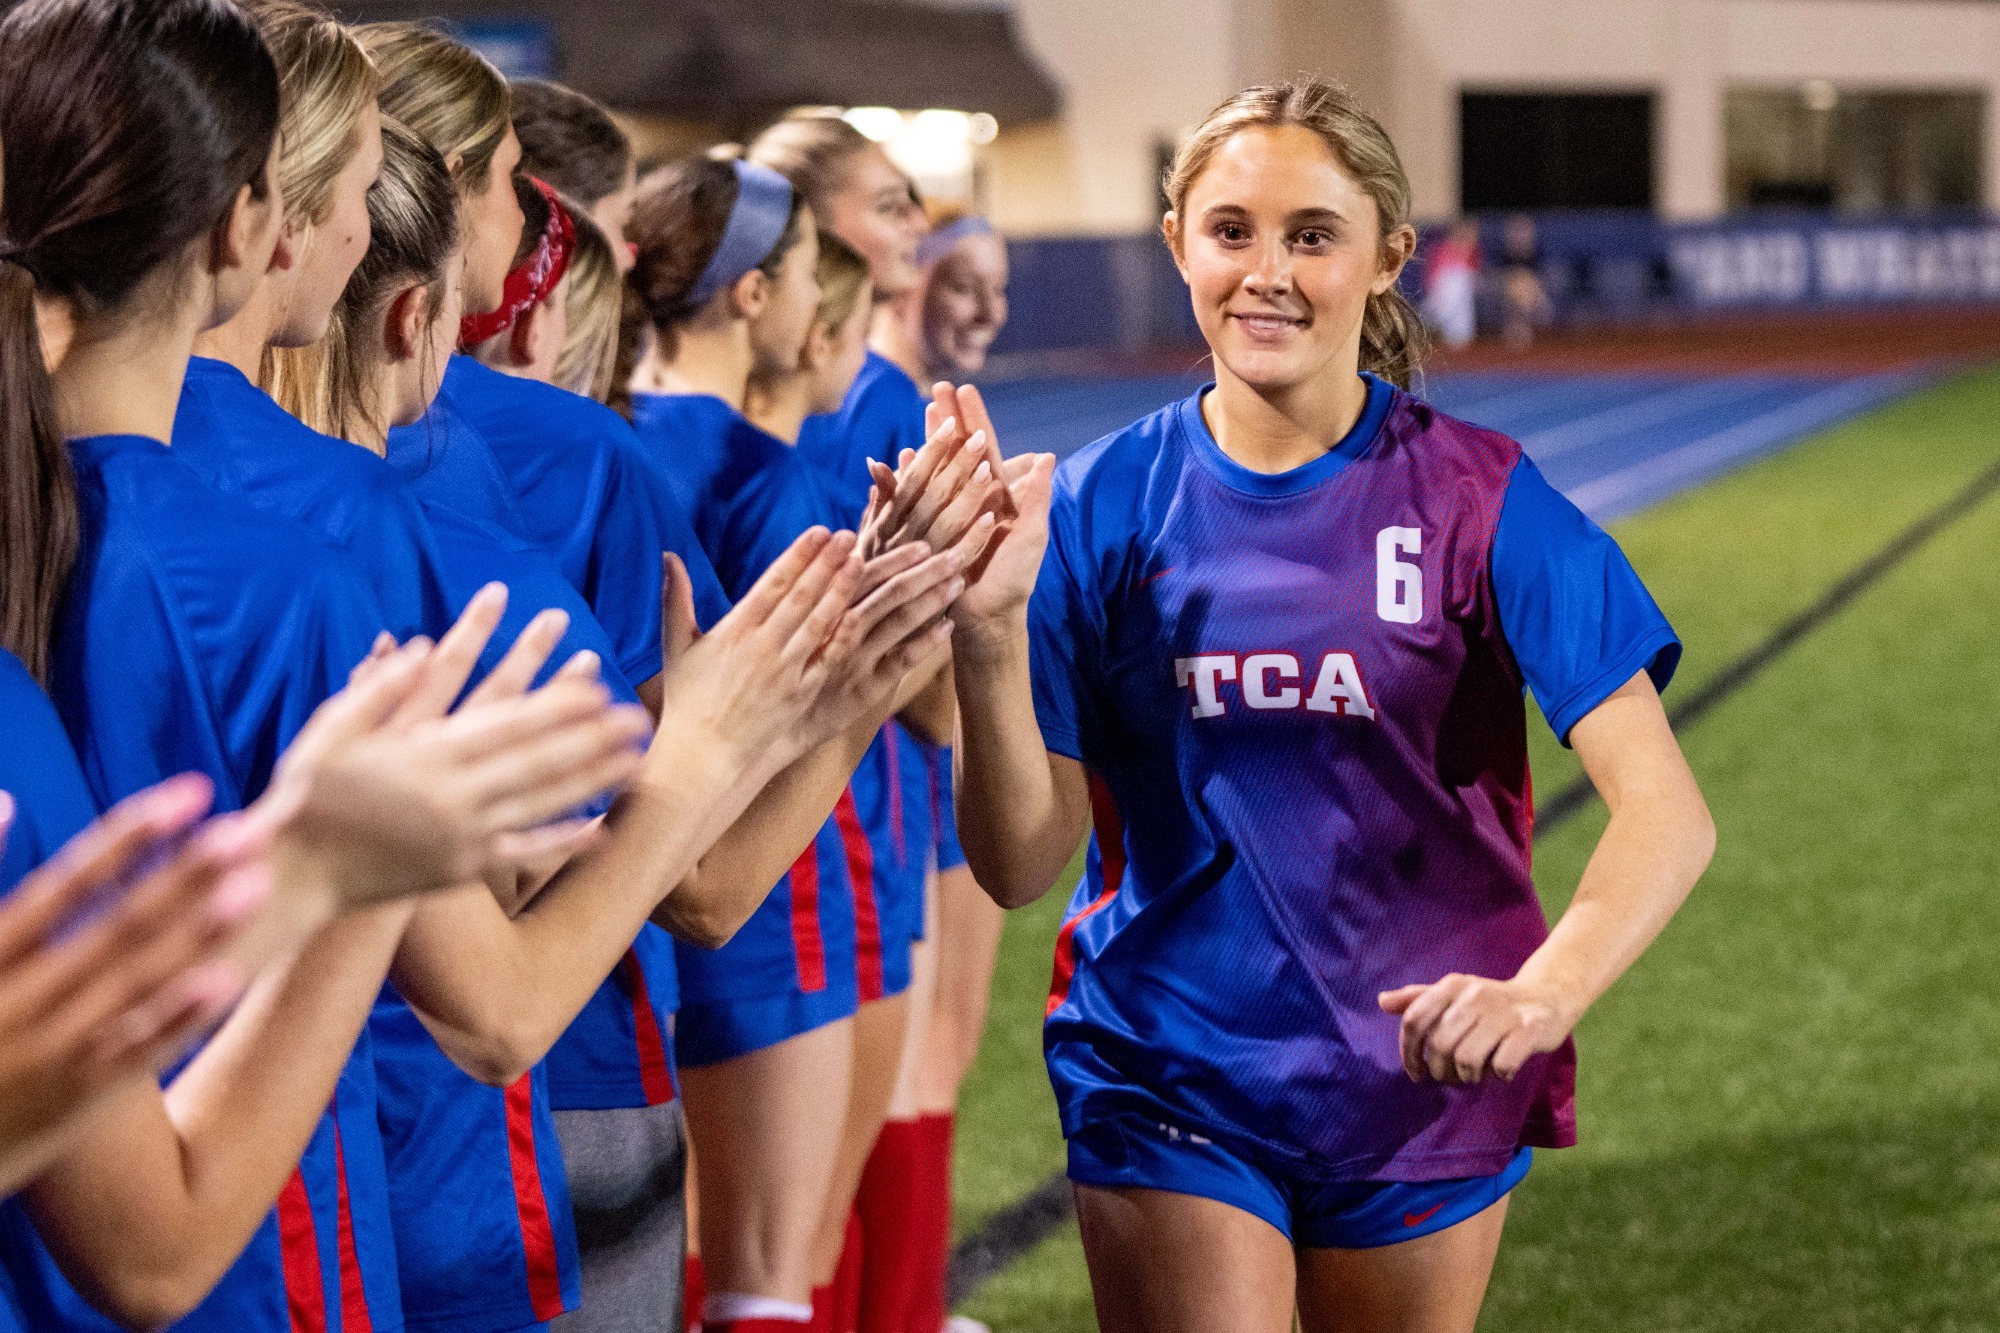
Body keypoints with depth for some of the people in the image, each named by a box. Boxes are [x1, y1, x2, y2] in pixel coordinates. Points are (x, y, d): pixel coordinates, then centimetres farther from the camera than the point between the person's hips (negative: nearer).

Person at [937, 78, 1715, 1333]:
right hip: (1170, 1078, 0)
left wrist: (1545, 991, -36)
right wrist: (988, 633, -25)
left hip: (1423, 1084, 1)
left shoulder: (1476, 498, -9)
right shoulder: (1103, 503, -5)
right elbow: (1021, 864, -9)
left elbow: (1666, 809, -17)